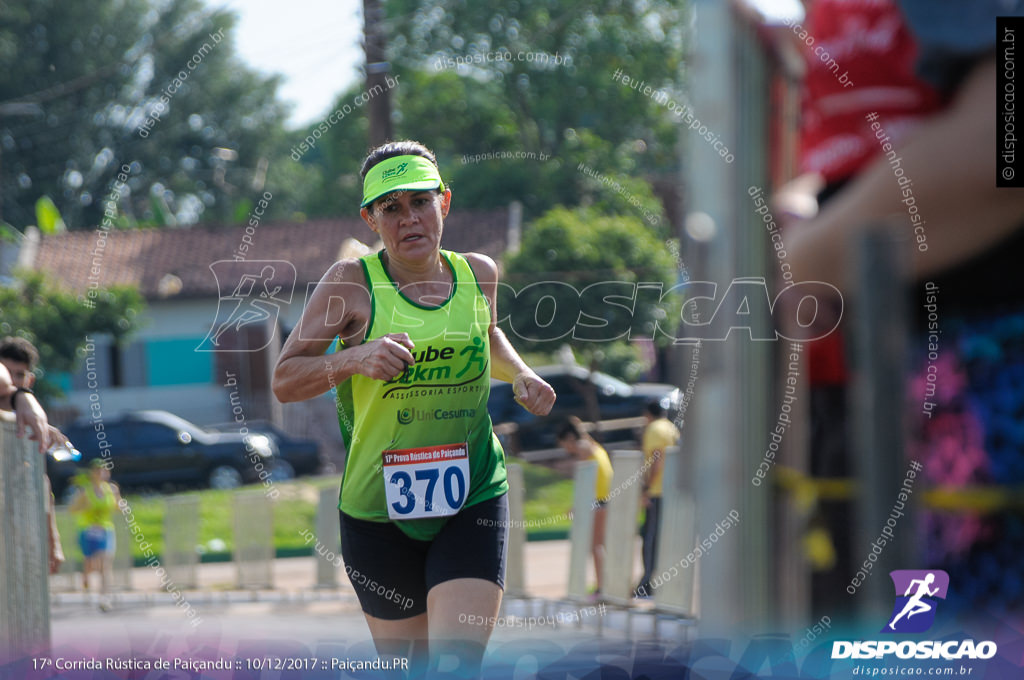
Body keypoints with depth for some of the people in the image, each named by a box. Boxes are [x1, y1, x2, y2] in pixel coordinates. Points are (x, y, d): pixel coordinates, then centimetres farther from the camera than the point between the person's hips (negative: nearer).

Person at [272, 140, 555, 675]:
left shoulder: (478, 273, 4)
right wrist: (354, 358, -27)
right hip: (378, 510, -1)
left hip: (472, 502, 1)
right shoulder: (351, 282, -7)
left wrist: (521, 376, 8)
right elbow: (284, 381, -10)